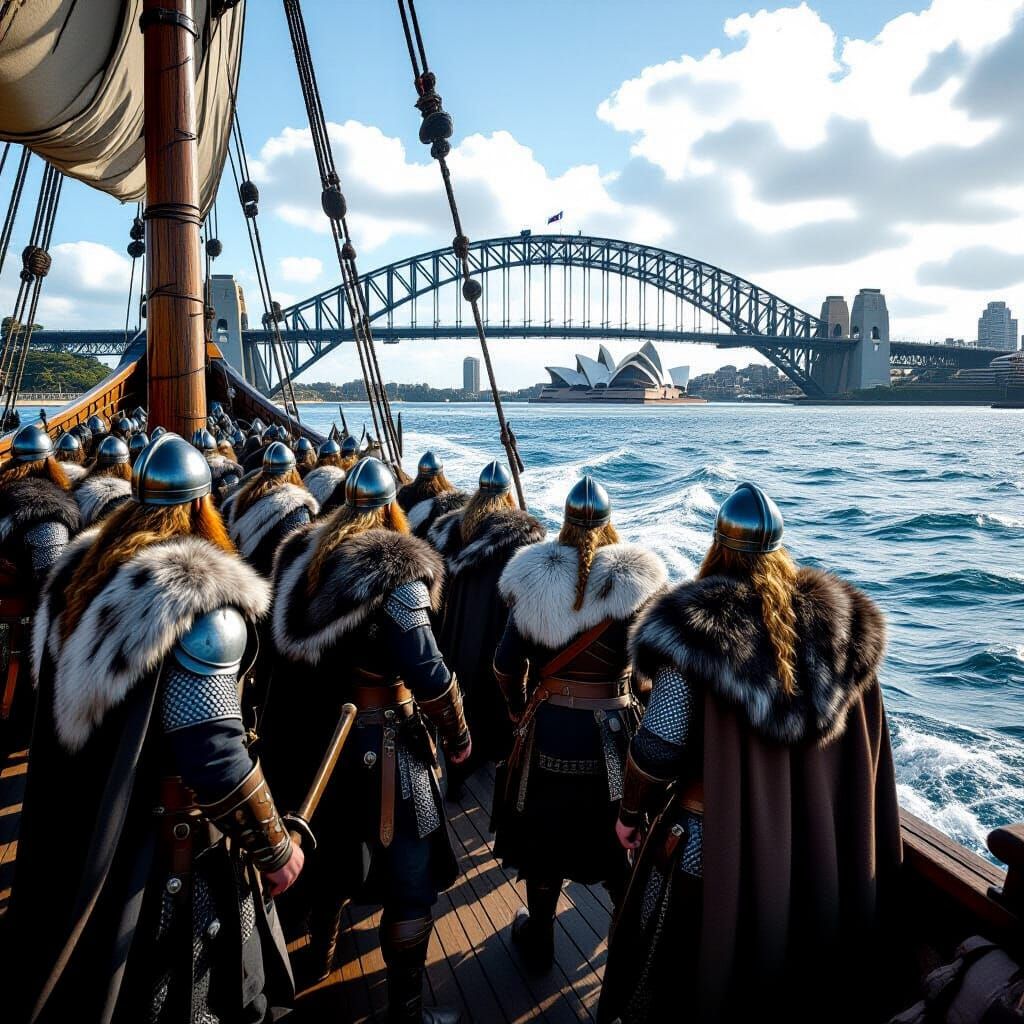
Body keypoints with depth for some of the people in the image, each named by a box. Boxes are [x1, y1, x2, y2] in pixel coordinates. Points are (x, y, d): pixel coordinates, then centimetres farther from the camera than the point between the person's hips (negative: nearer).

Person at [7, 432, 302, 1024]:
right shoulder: (202, 595, -24)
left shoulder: (83, 571, 1)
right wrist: (275, 850, -15)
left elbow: (60, 705, 11)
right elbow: (214, 758, -27)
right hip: (168, 850, -7)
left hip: (75, 829, 8)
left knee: (77, 975, 27)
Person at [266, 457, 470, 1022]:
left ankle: (319, 950, 50)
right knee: (411, 877, 6)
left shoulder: (303, 557, 1)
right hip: (382, 741, -8)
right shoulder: (395, 570, -21)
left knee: (333, 844, 29)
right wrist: (457, 732, -9)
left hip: (316, 727, 8)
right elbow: (425, 670, -23)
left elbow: (287, 643, 11)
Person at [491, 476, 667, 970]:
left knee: (544, 836, 19)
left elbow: (506, 663, -5)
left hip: (546, 731, 1)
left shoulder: (533, 578, -8)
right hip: (612, 734, 0)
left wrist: (521, 713, 11)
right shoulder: (635, 581, -11)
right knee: (619, 842, 19)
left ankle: (539, 941, 36)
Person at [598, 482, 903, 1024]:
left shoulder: (696, 625, -21)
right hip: (818, 844, 4)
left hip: (711, 842, -4)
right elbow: (865, 748, -1)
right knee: (795, 965, 28)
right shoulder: (844, 621, -8)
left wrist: (630, 812, 0)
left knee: (676, 968, 20)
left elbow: (657, 748, -18)